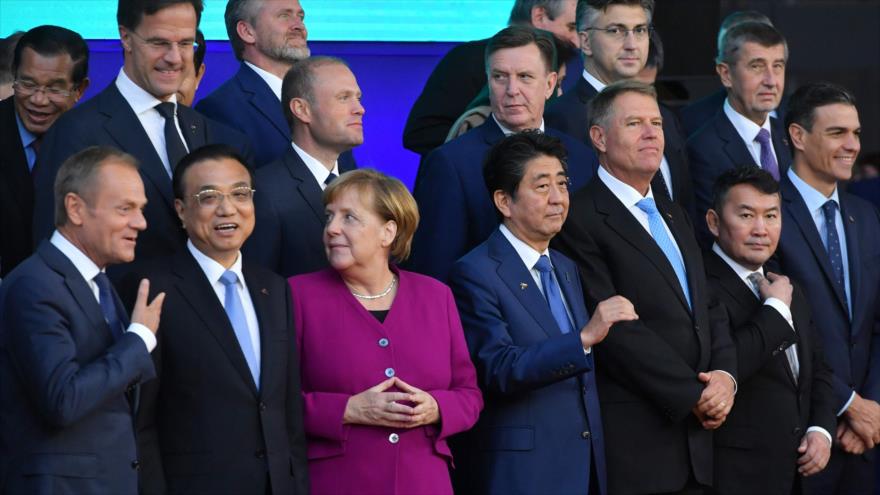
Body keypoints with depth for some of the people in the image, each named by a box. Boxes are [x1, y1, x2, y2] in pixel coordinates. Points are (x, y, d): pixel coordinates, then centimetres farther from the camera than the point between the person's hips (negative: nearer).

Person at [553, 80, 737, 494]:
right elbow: (616, 329, -15)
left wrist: (724, 375, -3)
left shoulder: (675, 217, 20)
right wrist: (694, 396, -13)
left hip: (692, 438, 7)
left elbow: (707, 311, 18)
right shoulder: (580, 219, -8)